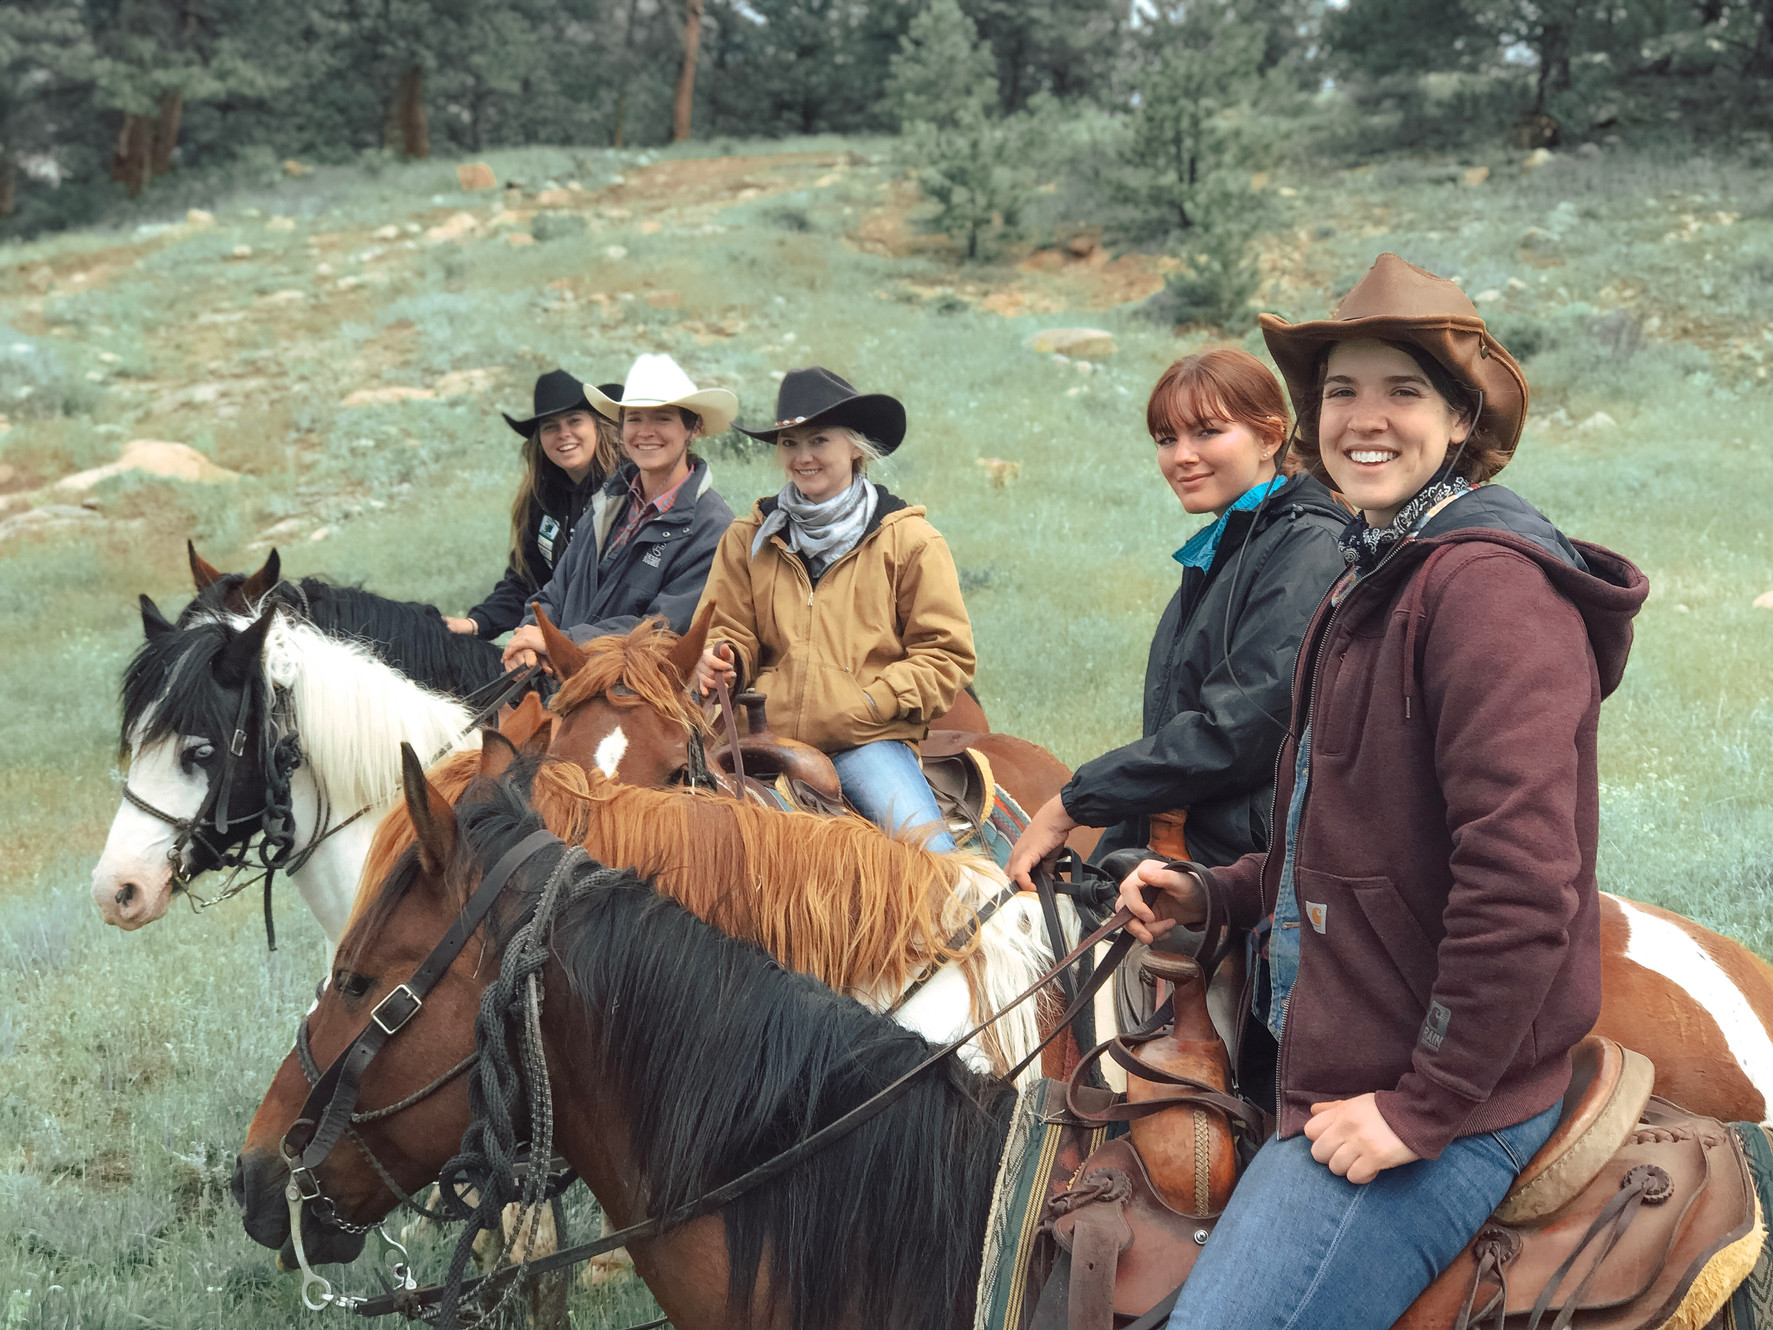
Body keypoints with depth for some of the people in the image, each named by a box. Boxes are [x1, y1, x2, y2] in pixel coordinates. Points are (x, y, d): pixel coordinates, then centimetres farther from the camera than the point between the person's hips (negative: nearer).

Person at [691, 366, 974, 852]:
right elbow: (729, 629, 17)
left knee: (923, 846, -25)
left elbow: (947, 654, 4)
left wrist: (876, 701, -10)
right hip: (767, 734, 2)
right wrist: (721, 659, -7)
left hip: (868, 740, -2)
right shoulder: (749, 538, 14)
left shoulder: (909, 540, 5)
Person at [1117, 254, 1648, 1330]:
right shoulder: (1373, 578, 16)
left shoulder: (1488, 584, -18)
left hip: (1439, 1107, -10)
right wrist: (1217, 894, 11)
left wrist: (1426, 1106, -20)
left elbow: (1519, 882, -25)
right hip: (1338, 1069, 10)